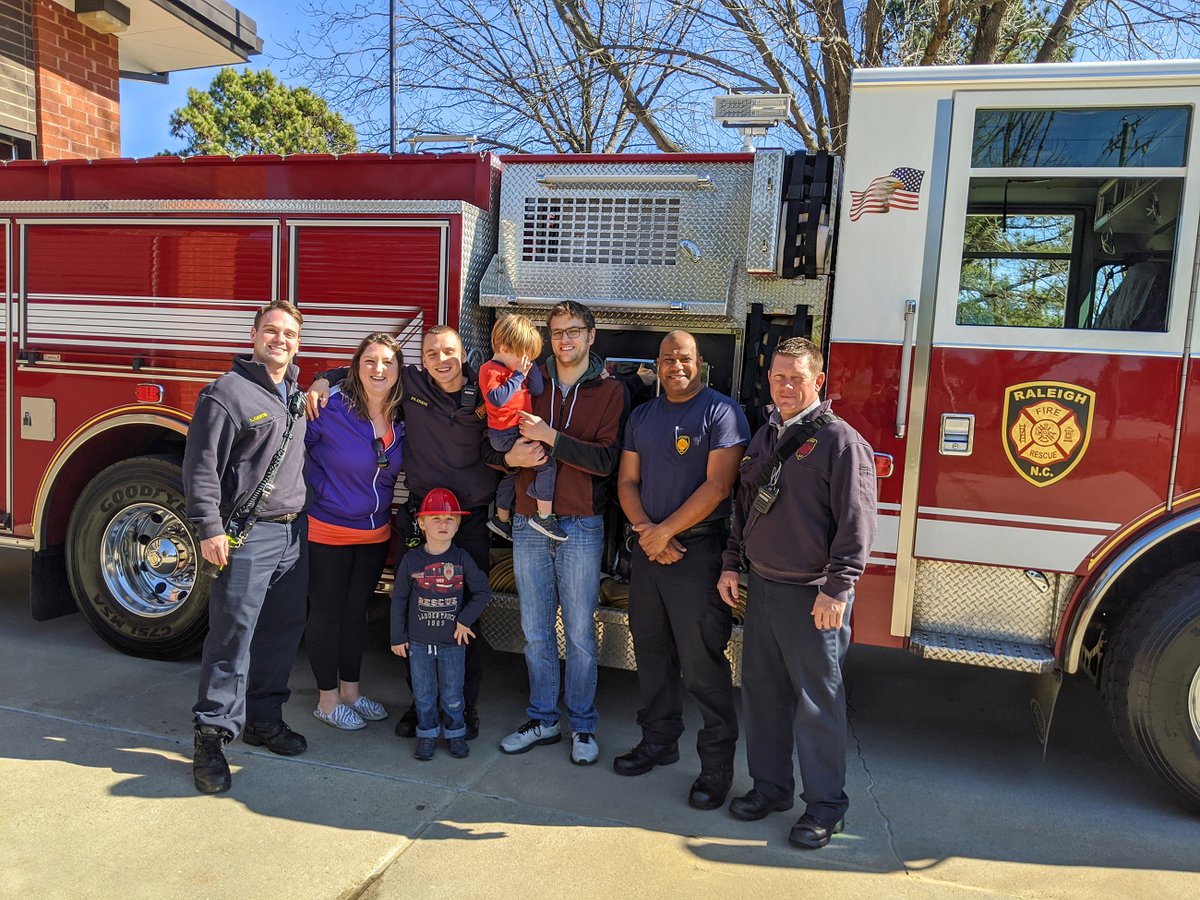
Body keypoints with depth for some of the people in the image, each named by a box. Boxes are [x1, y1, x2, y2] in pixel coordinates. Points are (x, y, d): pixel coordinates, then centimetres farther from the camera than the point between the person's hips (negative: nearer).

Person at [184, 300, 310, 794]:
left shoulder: (297, 393, 12)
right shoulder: (227, 392, -9)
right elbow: (201, 466, -13)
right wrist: (209, 528, -18)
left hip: (293, 532, 7)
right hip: (247, 535, -7)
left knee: (284, 629, 13)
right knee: (233, 634, -3)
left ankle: (263, 717, 29)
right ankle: (212, 735, 10)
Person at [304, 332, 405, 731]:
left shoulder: (401, 418, -2)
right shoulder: (331, 409, -18)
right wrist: (321, 489, -12)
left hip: (376, 533, 5)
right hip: (328, 531, -5)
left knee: (356, 611, 17)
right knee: (326, 612, 7)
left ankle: (350, 691, 32)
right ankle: (327, 700, 23)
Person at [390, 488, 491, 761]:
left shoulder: (462, 559, -5)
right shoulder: (412, 559, -5)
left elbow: (483, 591, 1)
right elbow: (398, 599, 2)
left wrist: (465, 620, -7)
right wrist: (398, 636, 2)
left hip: (453, 641, 0)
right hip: (419, 642, 1)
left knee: (452, 695, 9)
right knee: (423, 695, 10)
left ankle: (455, 733, 27)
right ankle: (427, 734, 28)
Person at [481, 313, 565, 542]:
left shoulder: (516, 368, 12)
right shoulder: (490, 370, -14)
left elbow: (538, 390, 4)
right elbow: (497, 398, -31)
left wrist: (530, 365, -4)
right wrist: (518, 375, -24)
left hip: (519, 431, 11)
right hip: (504, 435, -11)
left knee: (511, 474, 25)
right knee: (547, 462, -18)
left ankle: (501, 520, 43)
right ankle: (544, 517, -12)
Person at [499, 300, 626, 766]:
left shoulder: (609, 391, -1)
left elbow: (606, 459, -13)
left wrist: (549, 436, -18)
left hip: (580, 526, -3)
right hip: (529, 523, 3)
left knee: (580, 632, 6)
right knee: (536, 630, 11)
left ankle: (582, 726, 22)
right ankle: (542, 719, 27)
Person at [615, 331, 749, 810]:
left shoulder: (721, 411, -6)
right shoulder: (641, 416, 13)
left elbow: (717, 485, -14)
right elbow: (627, 481, 9)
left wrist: (666, 531, -14)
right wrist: (645, 530, -8)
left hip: (698, 551, -6)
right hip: (647, 549, 6)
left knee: (702, 662, -2)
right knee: (651, 652, 15)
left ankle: (717, 762, 12)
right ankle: (659, 740, 31)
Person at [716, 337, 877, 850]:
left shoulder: (840, 441, -10)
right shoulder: (764, 437, 13)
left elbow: (856, 522, -14)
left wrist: (837, 589, -18)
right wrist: (732, 563, 14)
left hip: (812, 596, -7)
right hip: (762, 586, 7)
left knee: (817, 701, 4)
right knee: (761, 690, 15)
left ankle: (825, 806, 20)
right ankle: (770, 785, 32)